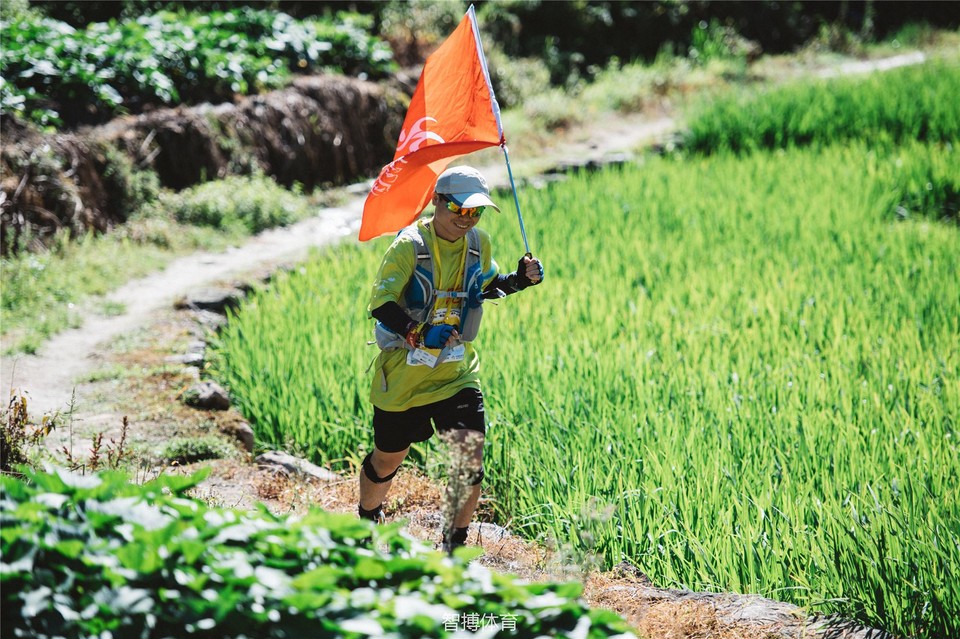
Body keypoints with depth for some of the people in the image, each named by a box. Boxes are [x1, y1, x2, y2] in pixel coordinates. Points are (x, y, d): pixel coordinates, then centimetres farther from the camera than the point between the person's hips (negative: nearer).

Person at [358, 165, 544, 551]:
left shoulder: (479, 243, 0)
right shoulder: (410, 246, -17)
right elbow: (380, 304, -21)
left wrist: (521, 280, 1)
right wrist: (418, 334, -36)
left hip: (457, 371, 3)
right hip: (405, 371, -3)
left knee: (471, 458, -12)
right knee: (388, 459, 13)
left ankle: (455, 544, 5)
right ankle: (367, 521, 44)